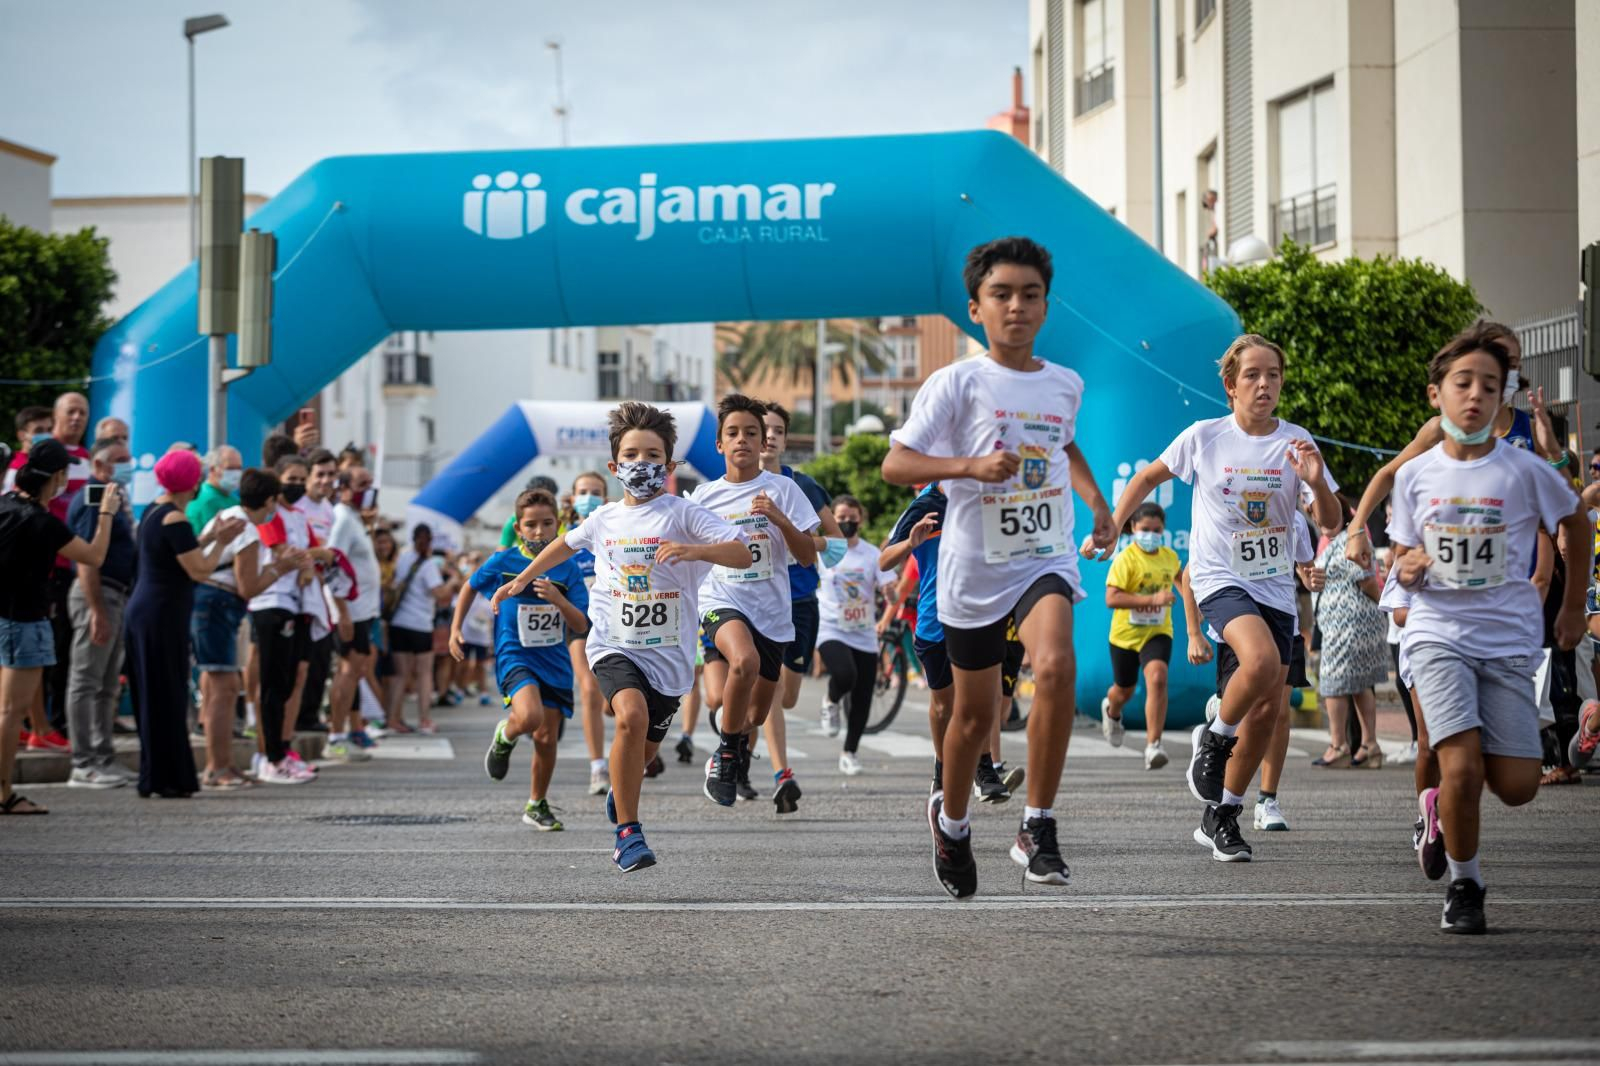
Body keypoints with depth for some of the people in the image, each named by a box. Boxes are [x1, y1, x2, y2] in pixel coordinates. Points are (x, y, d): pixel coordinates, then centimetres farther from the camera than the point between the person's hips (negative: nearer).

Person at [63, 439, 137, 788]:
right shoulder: (91, 500, -13)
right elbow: (86, 559, -20)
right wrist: (97, 611, -24)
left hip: (117, 595, 10)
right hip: (96, 594, -10)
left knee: (108, 685, 13)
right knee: (86, 681, -6)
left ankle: (104, 759, 19)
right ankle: (83, 765, -5)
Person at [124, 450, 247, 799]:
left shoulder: (153, 510, 12)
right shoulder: (174, 519, -16)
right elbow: (200, 571, -16)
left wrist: (211, 536, 16)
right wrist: (221, 542, -3)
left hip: (143, 610, 10)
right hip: (162, 616, -10)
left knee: (155, 698, 13)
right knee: (167, 697, -4)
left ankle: (156, 777, 17)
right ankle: (167, 780, -1)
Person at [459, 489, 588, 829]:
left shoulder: (567, 568, -1)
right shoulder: (503, 561, -4)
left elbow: (581, 626, -5)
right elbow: (471, 587, 15)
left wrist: (558, 599, -22)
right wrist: (455, 629, 10)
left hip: (555, 660, 3)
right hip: (515, 655, -3)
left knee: (546, 737, 3)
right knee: (529, 716, -30)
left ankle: (537, 805, 25)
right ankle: (505, 735, 6)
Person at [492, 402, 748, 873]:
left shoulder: (683, 514, -5)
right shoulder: (604, 520, 7)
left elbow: (742, 553, -18)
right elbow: (566, 543, 30)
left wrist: (694, 550, -34)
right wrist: (521, 580, 35)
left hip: (669, 654, 0)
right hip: (613, 645, 0)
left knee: (642, 753, 12)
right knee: (632, 716, -29)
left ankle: (619, 797, 51)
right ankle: (628, 832, -19)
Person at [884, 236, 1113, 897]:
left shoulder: (1065, 385, 7)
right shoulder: (957, 383, -8)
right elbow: (895, 465, -13)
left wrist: (1096, 502, 15)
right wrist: (970, 465, -26)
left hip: (1046, 557, 2)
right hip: (975, 564, -2)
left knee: (1056, 666, -27)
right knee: (974, 712, 9)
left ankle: (1038, 828, -18)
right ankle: (951, 821, 39)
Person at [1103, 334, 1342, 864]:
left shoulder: (1296, 442, -1)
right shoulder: (1204, 437, -4)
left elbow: (1331, 524, -4)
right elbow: (1148, 478, 11)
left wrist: (1316, 482, -23)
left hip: (1275, 587, 4)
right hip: (1220, 578, -4)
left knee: (1269, 707, 4)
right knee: (1261, 661, -32)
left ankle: (1221, 815, 19)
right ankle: (1214, 739, -4)